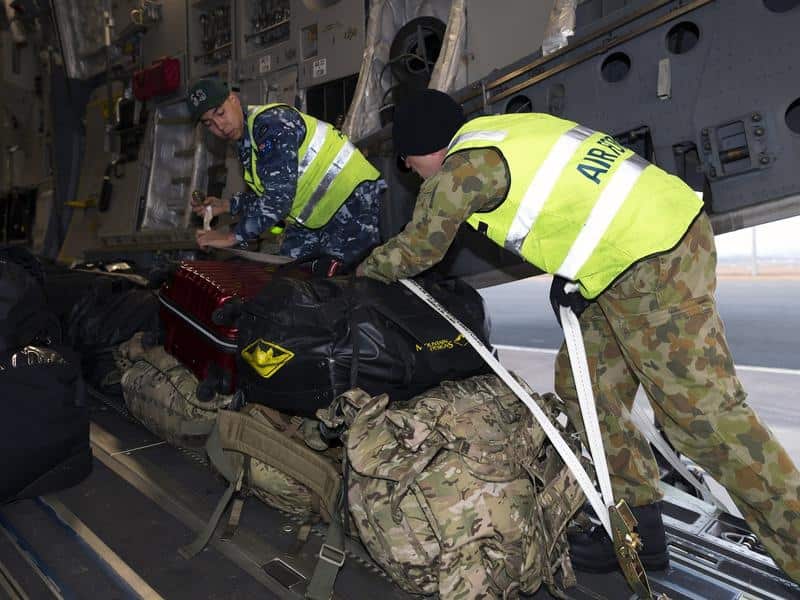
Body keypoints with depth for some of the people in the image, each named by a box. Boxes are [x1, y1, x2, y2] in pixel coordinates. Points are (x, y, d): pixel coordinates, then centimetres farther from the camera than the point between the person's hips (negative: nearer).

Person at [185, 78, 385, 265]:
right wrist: (227, 205, 7)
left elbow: (279, 196, -29)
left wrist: (232, 237, -25)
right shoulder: (246, 141, 9)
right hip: (312, 218, 9)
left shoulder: (271, 122, -21)